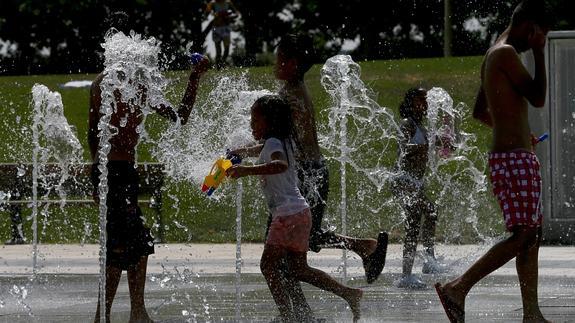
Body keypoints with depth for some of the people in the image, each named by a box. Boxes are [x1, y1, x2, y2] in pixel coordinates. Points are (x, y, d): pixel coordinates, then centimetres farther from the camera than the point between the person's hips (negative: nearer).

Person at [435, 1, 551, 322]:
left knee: (532, 235, 8)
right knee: (523, 235, -16)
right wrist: (539, 53, -8)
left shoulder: (494, 55, 19)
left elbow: (480, 111, 28)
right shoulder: (506, 53, -11)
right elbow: (538, 98, -15)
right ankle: (458, 288, -17)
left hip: (520, 158, 11)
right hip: (513, 159, -11)